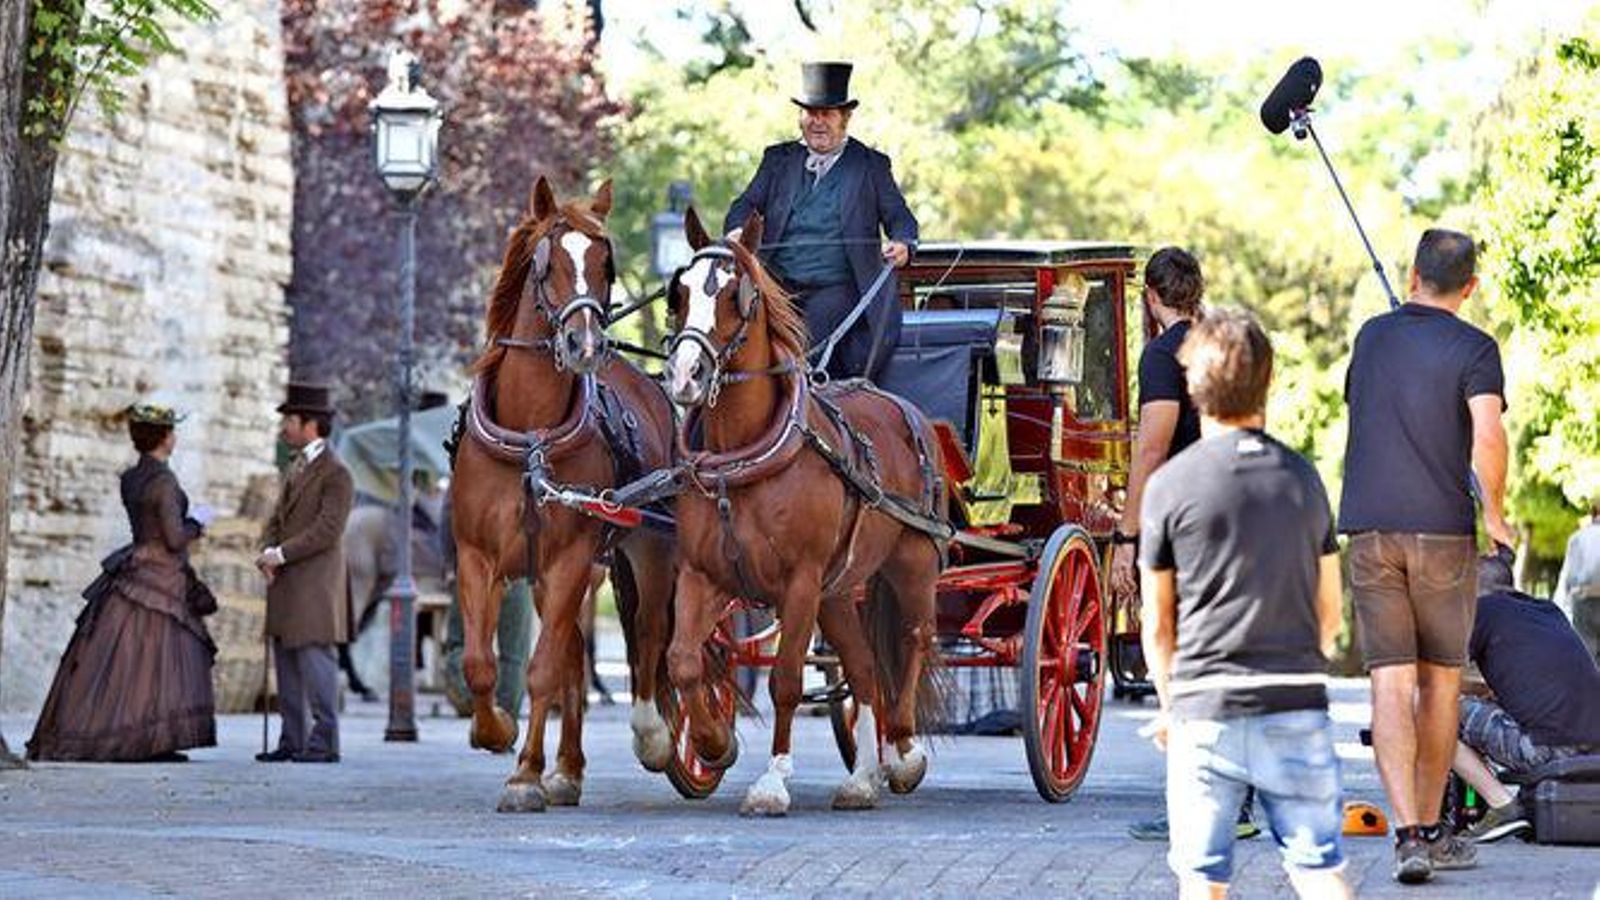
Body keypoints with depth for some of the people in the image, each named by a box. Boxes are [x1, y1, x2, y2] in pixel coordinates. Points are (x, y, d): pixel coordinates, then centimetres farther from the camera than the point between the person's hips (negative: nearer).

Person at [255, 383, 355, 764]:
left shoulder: (336, 474, -9)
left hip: (315, 586, -9)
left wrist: (281, 554, -15)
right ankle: (292, 741, 11)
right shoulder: (296, 468, 19)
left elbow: (327, 531, -16)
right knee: (288, 665, 8)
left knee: (315, 661, -9)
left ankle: (324, 742, -7)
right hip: (286, 586, 9)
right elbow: (277, 521, 19)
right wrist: (269, 553, -1)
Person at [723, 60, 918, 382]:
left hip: (838, 289, -3)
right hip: (780, 285, 3)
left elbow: (900, 218, 7)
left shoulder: (871, 165, 10)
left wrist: (902, 244, -18)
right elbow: (747, 205, 12)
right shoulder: (779, 159, 18)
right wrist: (737, 231, -13)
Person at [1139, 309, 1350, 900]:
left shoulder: (1171, 485, -3)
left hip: (1206, 709, -2)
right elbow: (1330, 611, 14)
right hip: (1299, 706, 2)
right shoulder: (1302, 477, 7)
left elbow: (1157, 624, 2)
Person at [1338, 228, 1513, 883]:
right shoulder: (1472, 349, -5)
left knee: (1390, 683, -4)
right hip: (1442, 529, -3)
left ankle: (1407, 831, -19)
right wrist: (1494, 512, -6)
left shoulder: (1372, 335, 11)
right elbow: (1488, 434, -19)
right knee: (1441, 680, 13)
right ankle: (1430, 829, 21)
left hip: (1369, 528, 3)